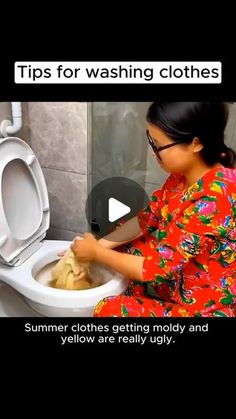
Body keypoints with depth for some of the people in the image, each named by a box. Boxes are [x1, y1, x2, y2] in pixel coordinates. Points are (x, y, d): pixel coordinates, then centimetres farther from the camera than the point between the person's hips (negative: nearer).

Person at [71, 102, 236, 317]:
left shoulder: (211, 200, -34)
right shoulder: (186, 172, -7)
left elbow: (156, 268, -27)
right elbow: (147, 220, 4)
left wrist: (96, 252, -14)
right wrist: (103, 243, -5)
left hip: (206, 307, -7)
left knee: (108, 309, -15)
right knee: (120, 251, 8)